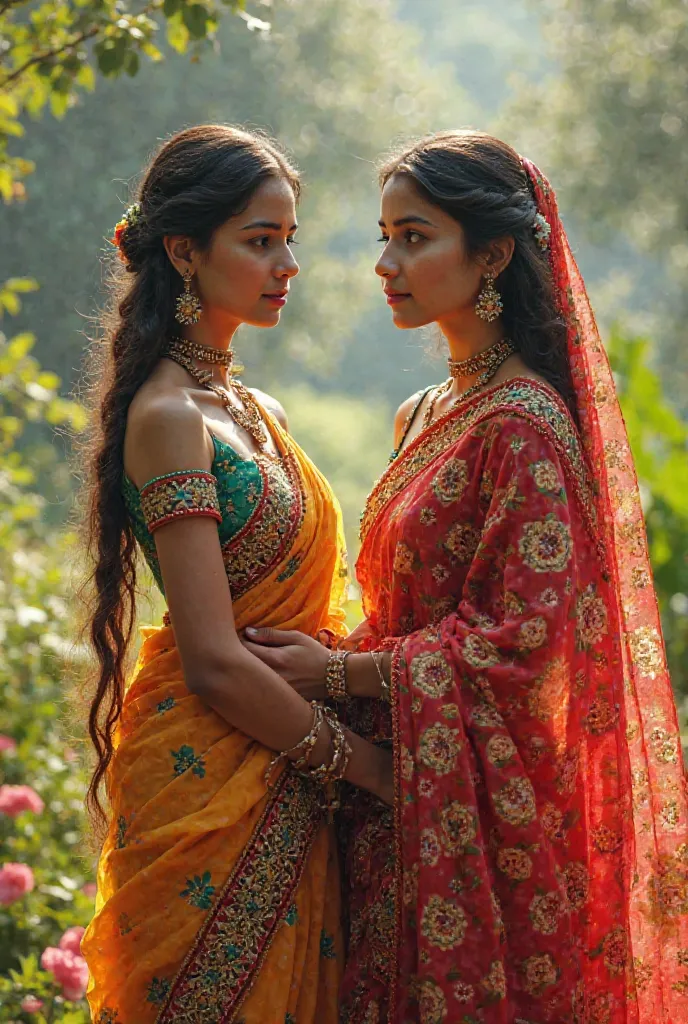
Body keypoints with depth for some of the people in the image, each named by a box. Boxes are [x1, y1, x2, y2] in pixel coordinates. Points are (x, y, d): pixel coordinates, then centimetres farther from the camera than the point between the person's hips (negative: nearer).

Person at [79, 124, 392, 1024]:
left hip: (288, 795, 8)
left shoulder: (257, 412, 12)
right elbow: (215, 662, -19)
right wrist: (375, 766, -12)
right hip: (213, 780, -8)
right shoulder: (169, 417, -14)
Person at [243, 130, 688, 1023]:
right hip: (412, 798, 8)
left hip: (482, 805, -8)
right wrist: (331, 654, 3)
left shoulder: (525, 425, -15)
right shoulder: (430, 413, 12)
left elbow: (529, 639, -19)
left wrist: (342, 671, -15)